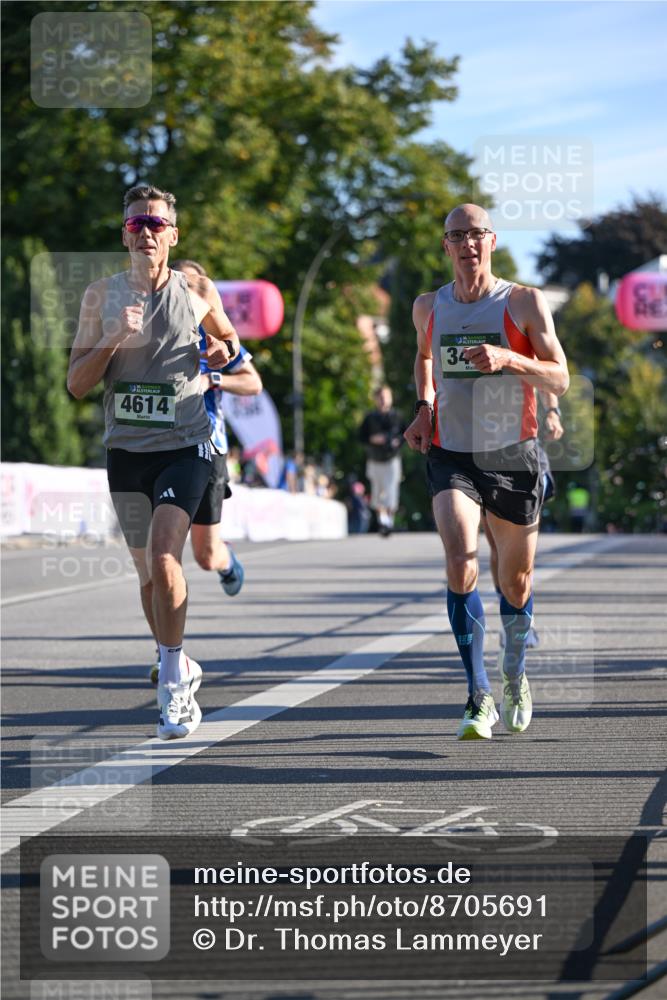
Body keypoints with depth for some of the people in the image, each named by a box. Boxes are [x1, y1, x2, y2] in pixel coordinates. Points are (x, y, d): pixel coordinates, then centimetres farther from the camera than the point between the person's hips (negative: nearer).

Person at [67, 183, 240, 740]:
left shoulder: (195, 290, 0)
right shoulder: (102, 296, 2)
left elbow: (227, 335, 21)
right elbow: (76, 385, 0)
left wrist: (224, 350, -2)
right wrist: (113, 341, -15)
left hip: (184, 447, -3)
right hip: (126, 449, 3)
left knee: (163, 555, -22)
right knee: (148, 572, 12)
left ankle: (172, 676, -14)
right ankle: (181, 673, 30)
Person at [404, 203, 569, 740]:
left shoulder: (525, 303, -4)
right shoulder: (429, 307, 5)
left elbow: (560, 379, -8)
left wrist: (507, 358, -25)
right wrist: (423, 407, 9)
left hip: (513, 455, 0)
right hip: (451, 454, 1)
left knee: (515, 580, 11)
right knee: (461, 563, -23)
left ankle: (516, 676, 40)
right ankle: (480, 699, -18)